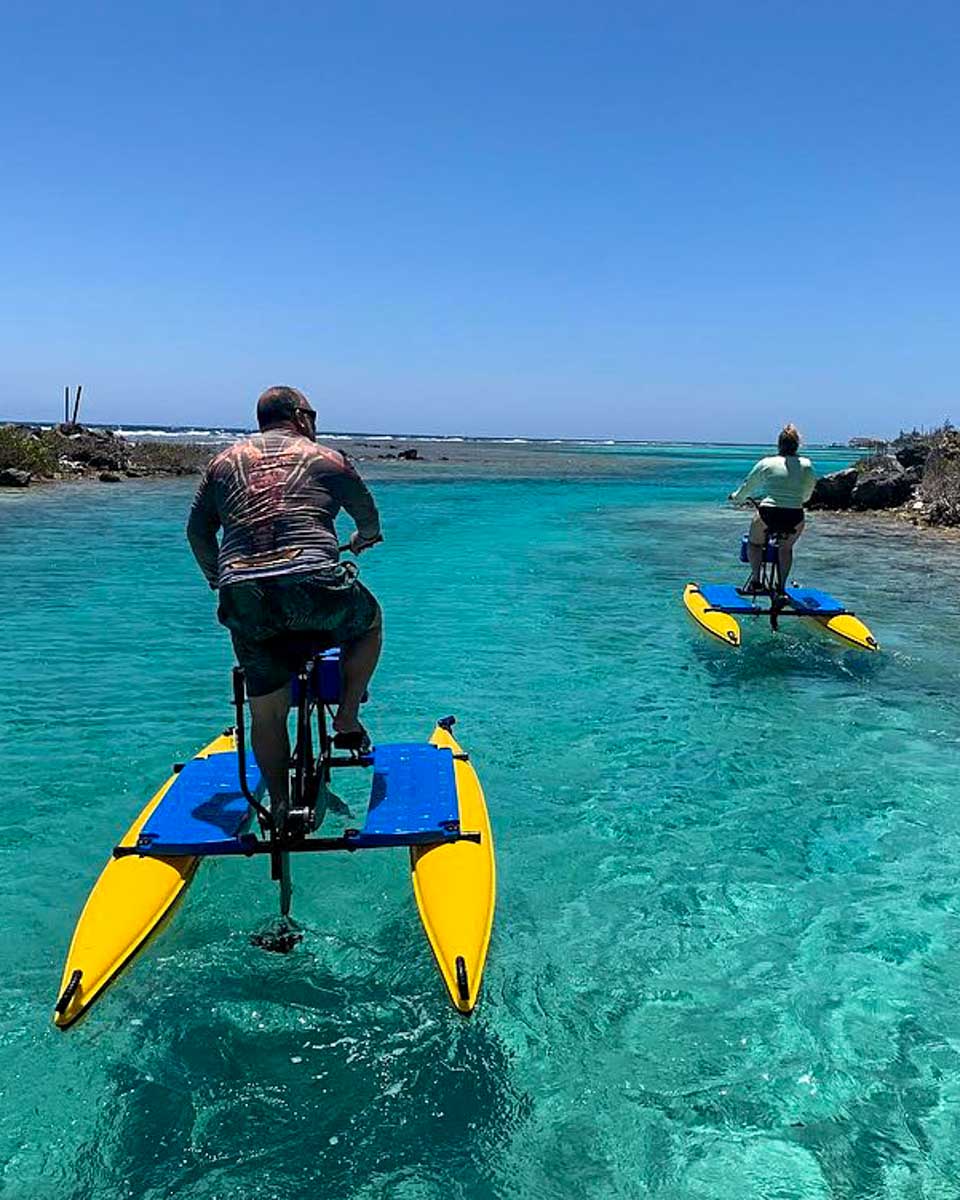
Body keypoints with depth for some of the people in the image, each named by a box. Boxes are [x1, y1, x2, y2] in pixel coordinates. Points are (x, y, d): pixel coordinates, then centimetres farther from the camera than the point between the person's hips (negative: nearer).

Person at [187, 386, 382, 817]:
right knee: (369, 620, 29)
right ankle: (347, 719, 23)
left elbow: (197, 530, 23)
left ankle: (279, 807, 21)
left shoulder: (224, 461, 21)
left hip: (244, 599, 3)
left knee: (266, 711, 16)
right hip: (313, 586, -3)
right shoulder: (326, 458, 13)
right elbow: (369, 516, 24)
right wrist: (364, 538, 48)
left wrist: (216, 577, 40)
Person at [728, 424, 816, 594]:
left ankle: (755, 580, 9)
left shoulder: (766, 463, 3)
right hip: (795, 518, 2)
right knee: (786, 549, 28)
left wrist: (736, 498, 34)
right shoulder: (807, 466, 7)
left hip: (768, 514, -2)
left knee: (754, 543, 25)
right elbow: (807, 496, 18)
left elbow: (747, 485, 15)